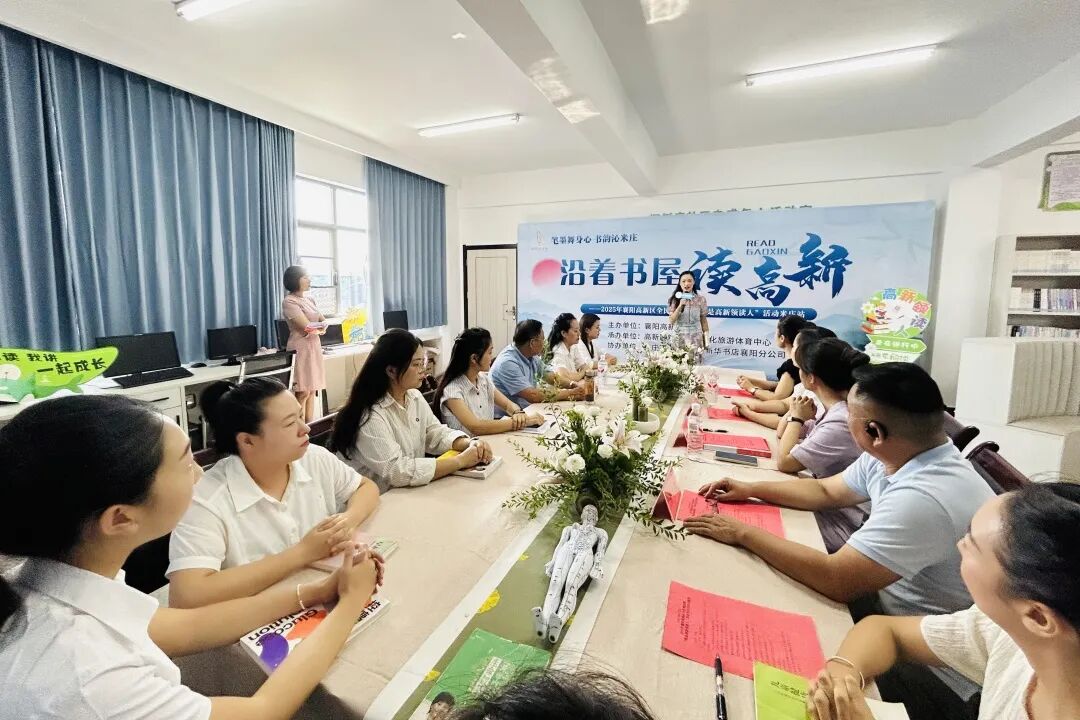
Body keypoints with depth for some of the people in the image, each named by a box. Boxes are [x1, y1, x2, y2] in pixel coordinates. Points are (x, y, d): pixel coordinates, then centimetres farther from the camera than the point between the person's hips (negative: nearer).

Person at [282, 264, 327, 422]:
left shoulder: (308, 300, 16)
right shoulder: (289, 302, -10)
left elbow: (324, 322, 10)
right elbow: (307, 327, -18)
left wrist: (316, 328, -10)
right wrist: (320, 328, 1)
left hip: (314, 347, 8)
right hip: (301, 349, -8)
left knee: (312, 391, 8)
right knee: (302, 393, -8)